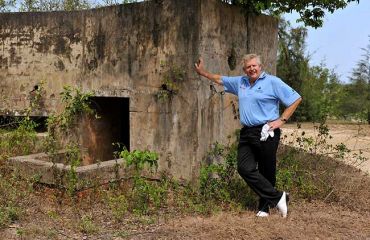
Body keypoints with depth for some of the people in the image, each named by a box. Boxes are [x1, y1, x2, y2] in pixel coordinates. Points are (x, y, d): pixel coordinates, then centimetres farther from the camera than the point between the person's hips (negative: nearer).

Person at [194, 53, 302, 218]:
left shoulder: (272, 82, -2)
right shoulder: (240, 82, 16)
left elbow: (296, 99, -3)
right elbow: (220, 79, 32)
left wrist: (281, 120, -8)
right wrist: (203, 72, 33)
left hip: (266, 133, -5)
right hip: (247, 133, 6)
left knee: (266, 172, 2)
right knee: (245, 168, -9)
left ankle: (264, 207, 16)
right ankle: (278, 197, -3)